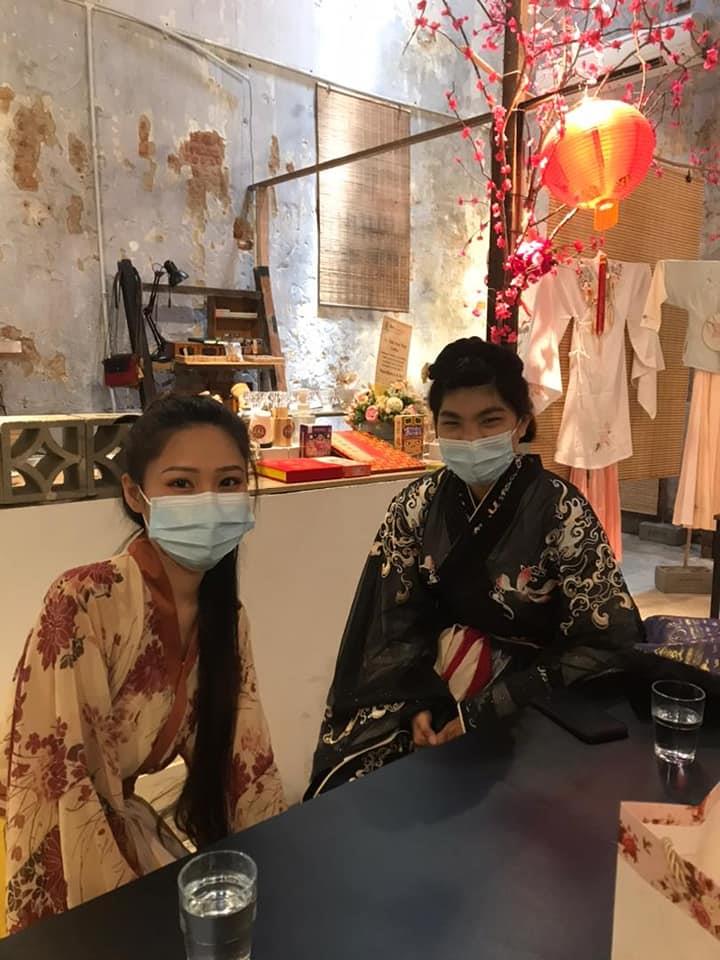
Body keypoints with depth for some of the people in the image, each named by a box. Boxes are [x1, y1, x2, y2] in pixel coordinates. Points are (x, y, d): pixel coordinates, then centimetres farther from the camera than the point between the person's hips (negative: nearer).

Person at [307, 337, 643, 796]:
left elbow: (604, 646, -13)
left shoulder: (562, 513, -14)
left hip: (525, 710, -3)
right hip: (430, 693, 4)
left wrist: (484, 715, -18)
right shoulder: (418, 505, -4)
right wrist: (418, 704, -14)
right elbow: (399, 621, 2)